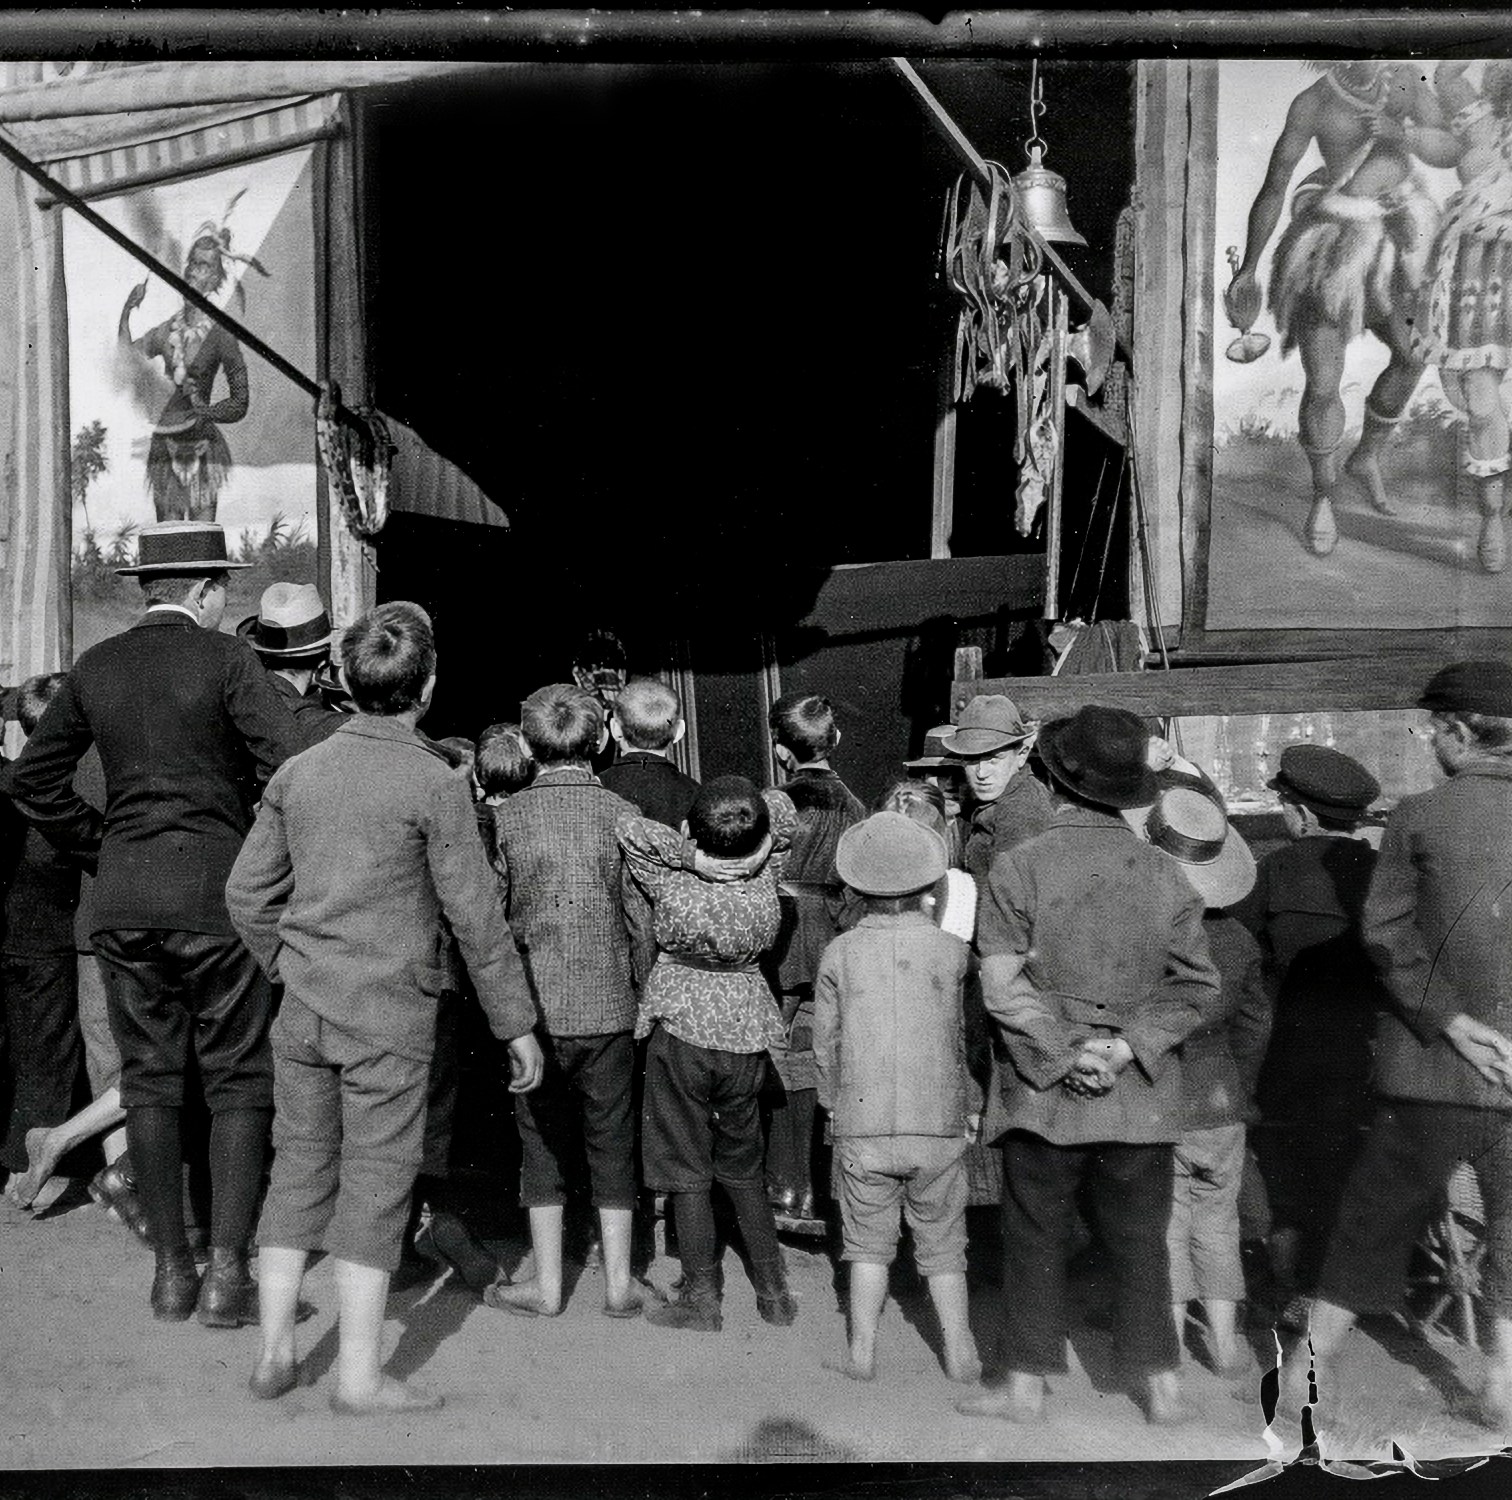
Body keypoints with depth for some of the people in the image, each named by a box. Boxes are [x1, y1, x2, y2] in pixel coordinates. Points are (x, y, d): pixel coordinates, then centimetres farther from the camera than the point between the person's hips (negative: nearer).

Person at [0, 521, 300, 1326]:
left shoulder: (95, 667, 8)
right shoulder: (225, 659, -7)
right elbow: (290, 767, -16)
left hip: (122, 898, 5)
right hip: (218, 892, -4)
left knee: (148, 1079, 12)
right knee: (237, 1082, 5)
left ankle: (170, 1270, 18)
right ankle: (225, 1272, 5)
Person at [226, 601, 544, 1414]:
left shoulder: (299, 770, 4)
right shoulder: (433, 783, -12)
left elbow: (247, 891, 8)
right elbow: (475, 916, -9)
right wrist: (516, 1023, -1)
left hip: (303, 1008, 5)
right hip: (388, 1012, -5)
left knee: (298, 1166, 15)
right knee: (375, 1180, 4)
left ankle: (275, 1353, 23)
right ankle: (359, 1376, 13)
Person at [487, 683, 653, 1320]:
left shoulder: (506, 817, -4)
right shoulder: (621, 814, -4)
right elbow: (641, 917, -2)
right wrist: (640, 990, 11)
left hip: (535, 1004, 0)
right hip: (609, 1005, 1)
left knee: (541, 1140, 11)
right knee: (612, 1141, 11)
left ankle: (546, 1285, 18)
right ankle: (619, 1282, 18)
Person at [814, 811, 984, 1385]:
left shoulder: (840, 953, -5)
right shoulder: (952, 951, -6)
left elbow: (826, 1040, 3)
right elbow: (969, 1038, 3)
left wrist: (831, 1101, 18)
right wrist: (972, 1103, 16)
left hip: (862, 1123, 0)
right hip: (940, 1121, 0)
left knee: (868, 1240, 13)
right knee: (941, 1242, 14)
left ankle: (862, 1353, 18)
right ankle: (960, 1353, 19)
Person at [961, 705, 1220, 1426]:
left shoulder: (1018, 866, -10)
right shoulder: (1165, 874, -1)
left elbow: (1001, 985, -14)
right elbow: (1198, 987, -2)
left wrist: (1066, 1055, -11)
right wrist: (1127, 1046, -8)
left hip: (1048, 1093, -2)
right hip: (1142, 1097, 3)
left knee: (1035, 1238, 11)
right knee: (1140, 1241, 15)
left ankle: (1024, 1384, 20)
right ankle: (1161, 1386, 22)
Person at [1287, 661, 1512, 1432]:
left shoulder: (1419, 815, -8)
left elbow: (1386, 931, -13)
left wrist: (1449, 1017, -12)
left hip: (1432, 1068, -1)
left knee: (1375, 1221, 12)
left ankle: (1308, 1368, 21)